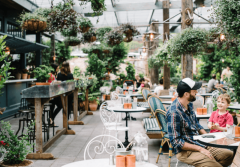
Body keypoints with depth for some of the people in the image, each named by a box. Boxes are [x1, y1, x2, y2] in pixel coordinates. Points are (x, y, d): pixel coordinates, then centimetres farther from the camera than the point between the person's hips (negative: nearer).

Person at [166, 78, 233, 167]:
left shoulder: (189, 105, 6)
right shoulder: (174, 113, -23)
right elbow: (176, 141, -22)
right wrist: (199, 149, -21)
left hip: (200, 144, 9)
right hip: (186, 151, -9)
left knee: (230, 154, 1)